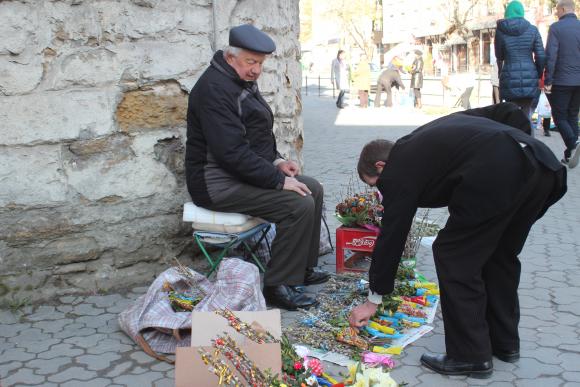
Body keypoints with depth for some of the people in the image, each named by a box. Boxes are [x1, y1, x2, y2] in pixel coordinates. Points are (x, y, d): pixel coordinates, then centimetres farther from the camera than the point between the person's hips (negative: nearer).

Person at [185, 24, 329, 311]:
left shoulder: (244, 81, 13)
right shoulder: (215, 88, -21)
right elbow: (232, 152, -28)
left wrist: (276, 161, 5)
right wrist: (279, 181, -24)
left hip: (245, 171, 11)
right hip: (218, 182, -10)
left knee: (313, 190, 7)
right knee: (299, 205, -21)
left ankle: (303, 268, 15)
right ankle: (278, 286, -11)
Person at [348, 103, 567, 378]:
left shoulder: (399, 170, 12)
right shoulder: (430, 136, 34)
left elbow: (391, 235, 13)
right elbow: (509, 113, 29)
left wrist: (373, 299, 22)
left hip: (496, 177, -9)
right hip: (544, 166, 9)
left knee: (454, 257, 8)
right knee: (499, 254, 25)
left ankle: (470, 357, 15)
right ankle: (505, 343, 37)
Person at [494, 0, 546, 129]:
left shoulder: (500, 30, 1)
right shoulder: (532, 30, 2)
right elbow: (541, 56, 0)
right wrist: (538, 75, 14)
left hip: (510, 78, -1)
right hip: (529, 77, 1)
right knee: (526, 113, 12)